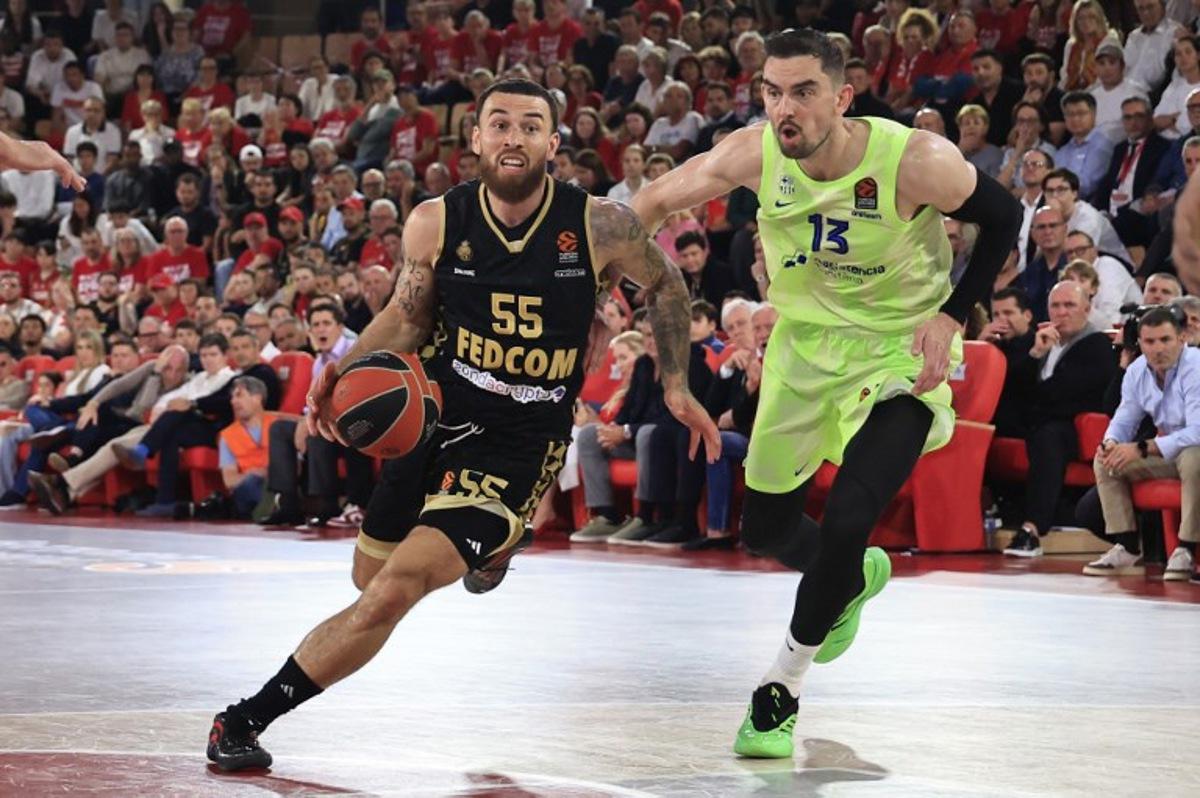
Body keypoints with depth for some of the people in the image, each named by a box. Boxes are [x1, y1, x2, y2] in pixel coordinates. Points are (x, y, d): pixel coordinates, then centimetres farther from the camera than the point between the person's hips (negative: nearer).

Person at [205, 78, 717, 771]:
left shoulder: (599, 226, -14)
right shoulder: (437, 223, -9)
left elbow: (666, 284, 7)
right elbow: (407, 317, 7)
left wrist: (676, 386, 5)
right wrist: (342, 369, -11)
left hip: (520, 446, -4)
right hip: (435, 414, 4)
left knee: (393, 593, -18)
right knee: (370, 577, 22)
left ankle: (251, 716, -6)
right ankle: (488, 544, 54)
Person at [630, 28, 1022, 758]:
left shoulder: (916, 162, -28)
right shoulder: (755, 154, -18)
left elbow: (1002, 218, -10)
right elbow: (655, 202, -3)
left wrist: (952, 315, -18)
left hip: (899, 351, -4)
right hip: (805, 340, 5)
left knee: (847, 521, -21)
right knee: (766, 527, 12)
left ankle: (782, 687, 2)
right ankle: (854, 578, 48)